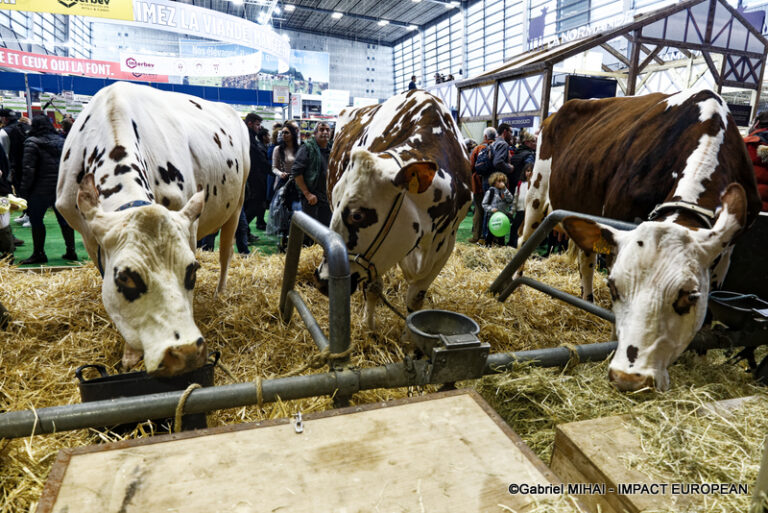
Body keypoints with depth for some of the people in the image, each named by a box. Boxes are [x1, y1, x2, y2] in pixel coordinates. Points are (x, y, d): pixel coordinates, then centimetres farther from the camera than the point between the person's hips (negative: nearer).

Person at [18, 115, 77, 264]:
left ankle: (38, 254, 8)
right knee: (64, 218, 10)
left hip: (42, 189, -5)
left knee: (35, 219, 5)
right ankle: (71, 251, 13)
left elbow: (28, 169, -12)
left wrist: (23, 191, -7)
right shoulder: (61, 140, 9)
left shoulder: (32, 143, -7)